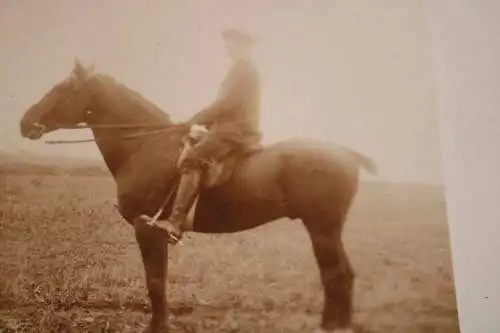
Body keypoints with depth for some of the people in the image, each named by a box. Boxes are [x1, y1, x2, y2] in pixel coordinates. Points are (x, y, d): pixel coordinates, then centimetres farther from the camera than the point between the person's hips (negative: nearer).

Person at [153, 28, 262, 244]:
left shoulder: (243, 68, -6)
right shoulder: (243, 70, 26)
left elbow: (225, 103, -17)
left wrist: (194, 120, -13)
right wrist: (204, 122, 16)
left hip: (235, 130, -11)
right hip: (233, 127, 11)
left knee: (193, 159, -30)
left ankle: (176, 223, -45)